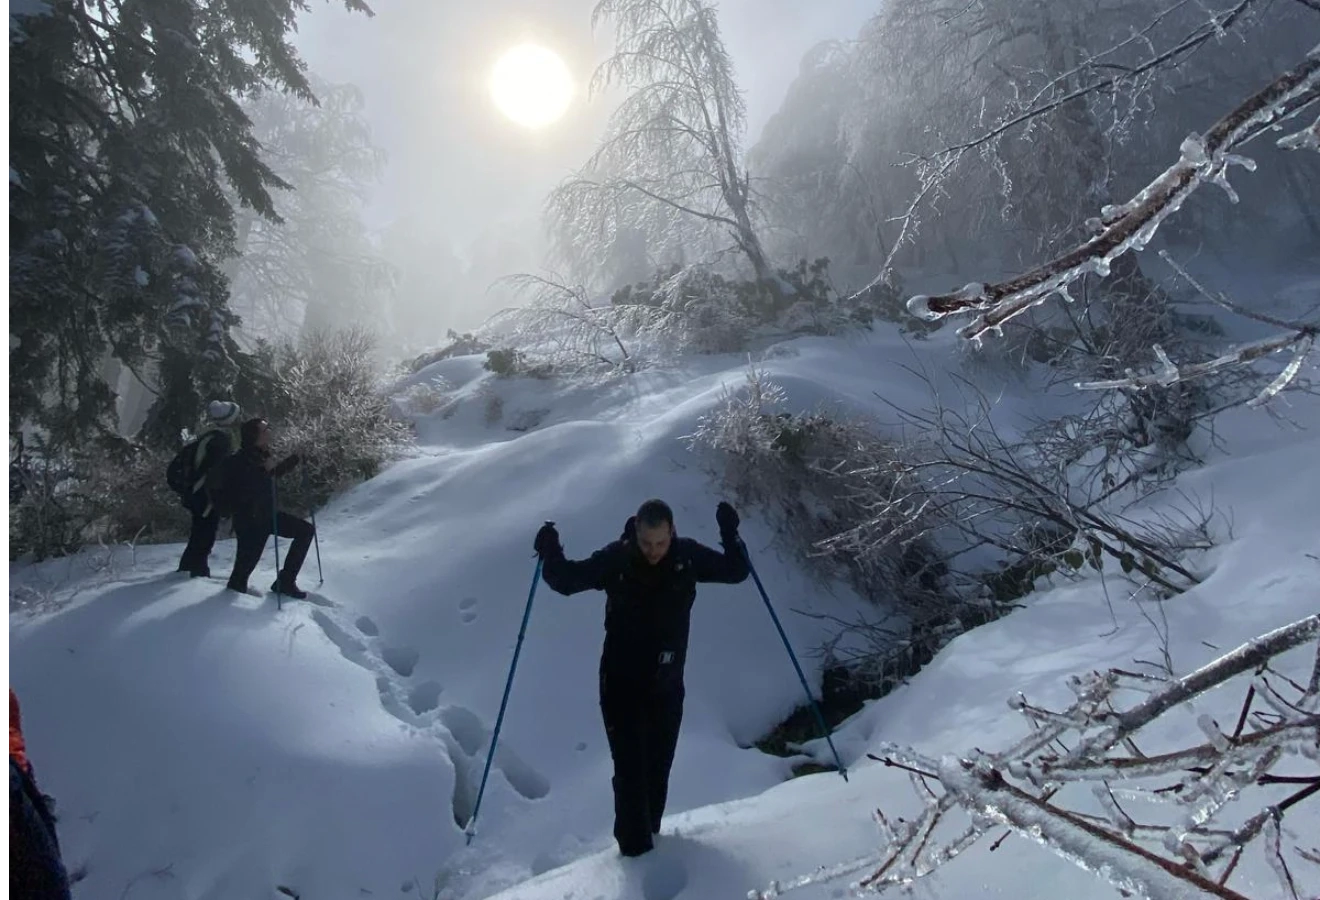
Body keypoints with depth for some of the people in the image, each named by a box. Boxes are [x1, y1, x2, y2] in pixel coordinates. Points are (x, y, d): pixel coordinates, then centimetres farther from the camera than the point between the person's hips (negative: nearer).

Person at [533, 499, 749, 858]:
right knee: (630, 768, -4)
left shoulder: (688, 556, -11)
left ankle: (650, 833, 39)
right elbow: (568, 580, -5)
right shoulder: (615, 559, -16)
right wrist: (551, 555, -21)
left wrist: (730, 535, -17)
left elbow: (736, 572, -2)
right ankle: (635, 846, 14)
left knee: (658, 768, 16)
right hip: (621, 686, -2)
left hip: (667, 686, 3)